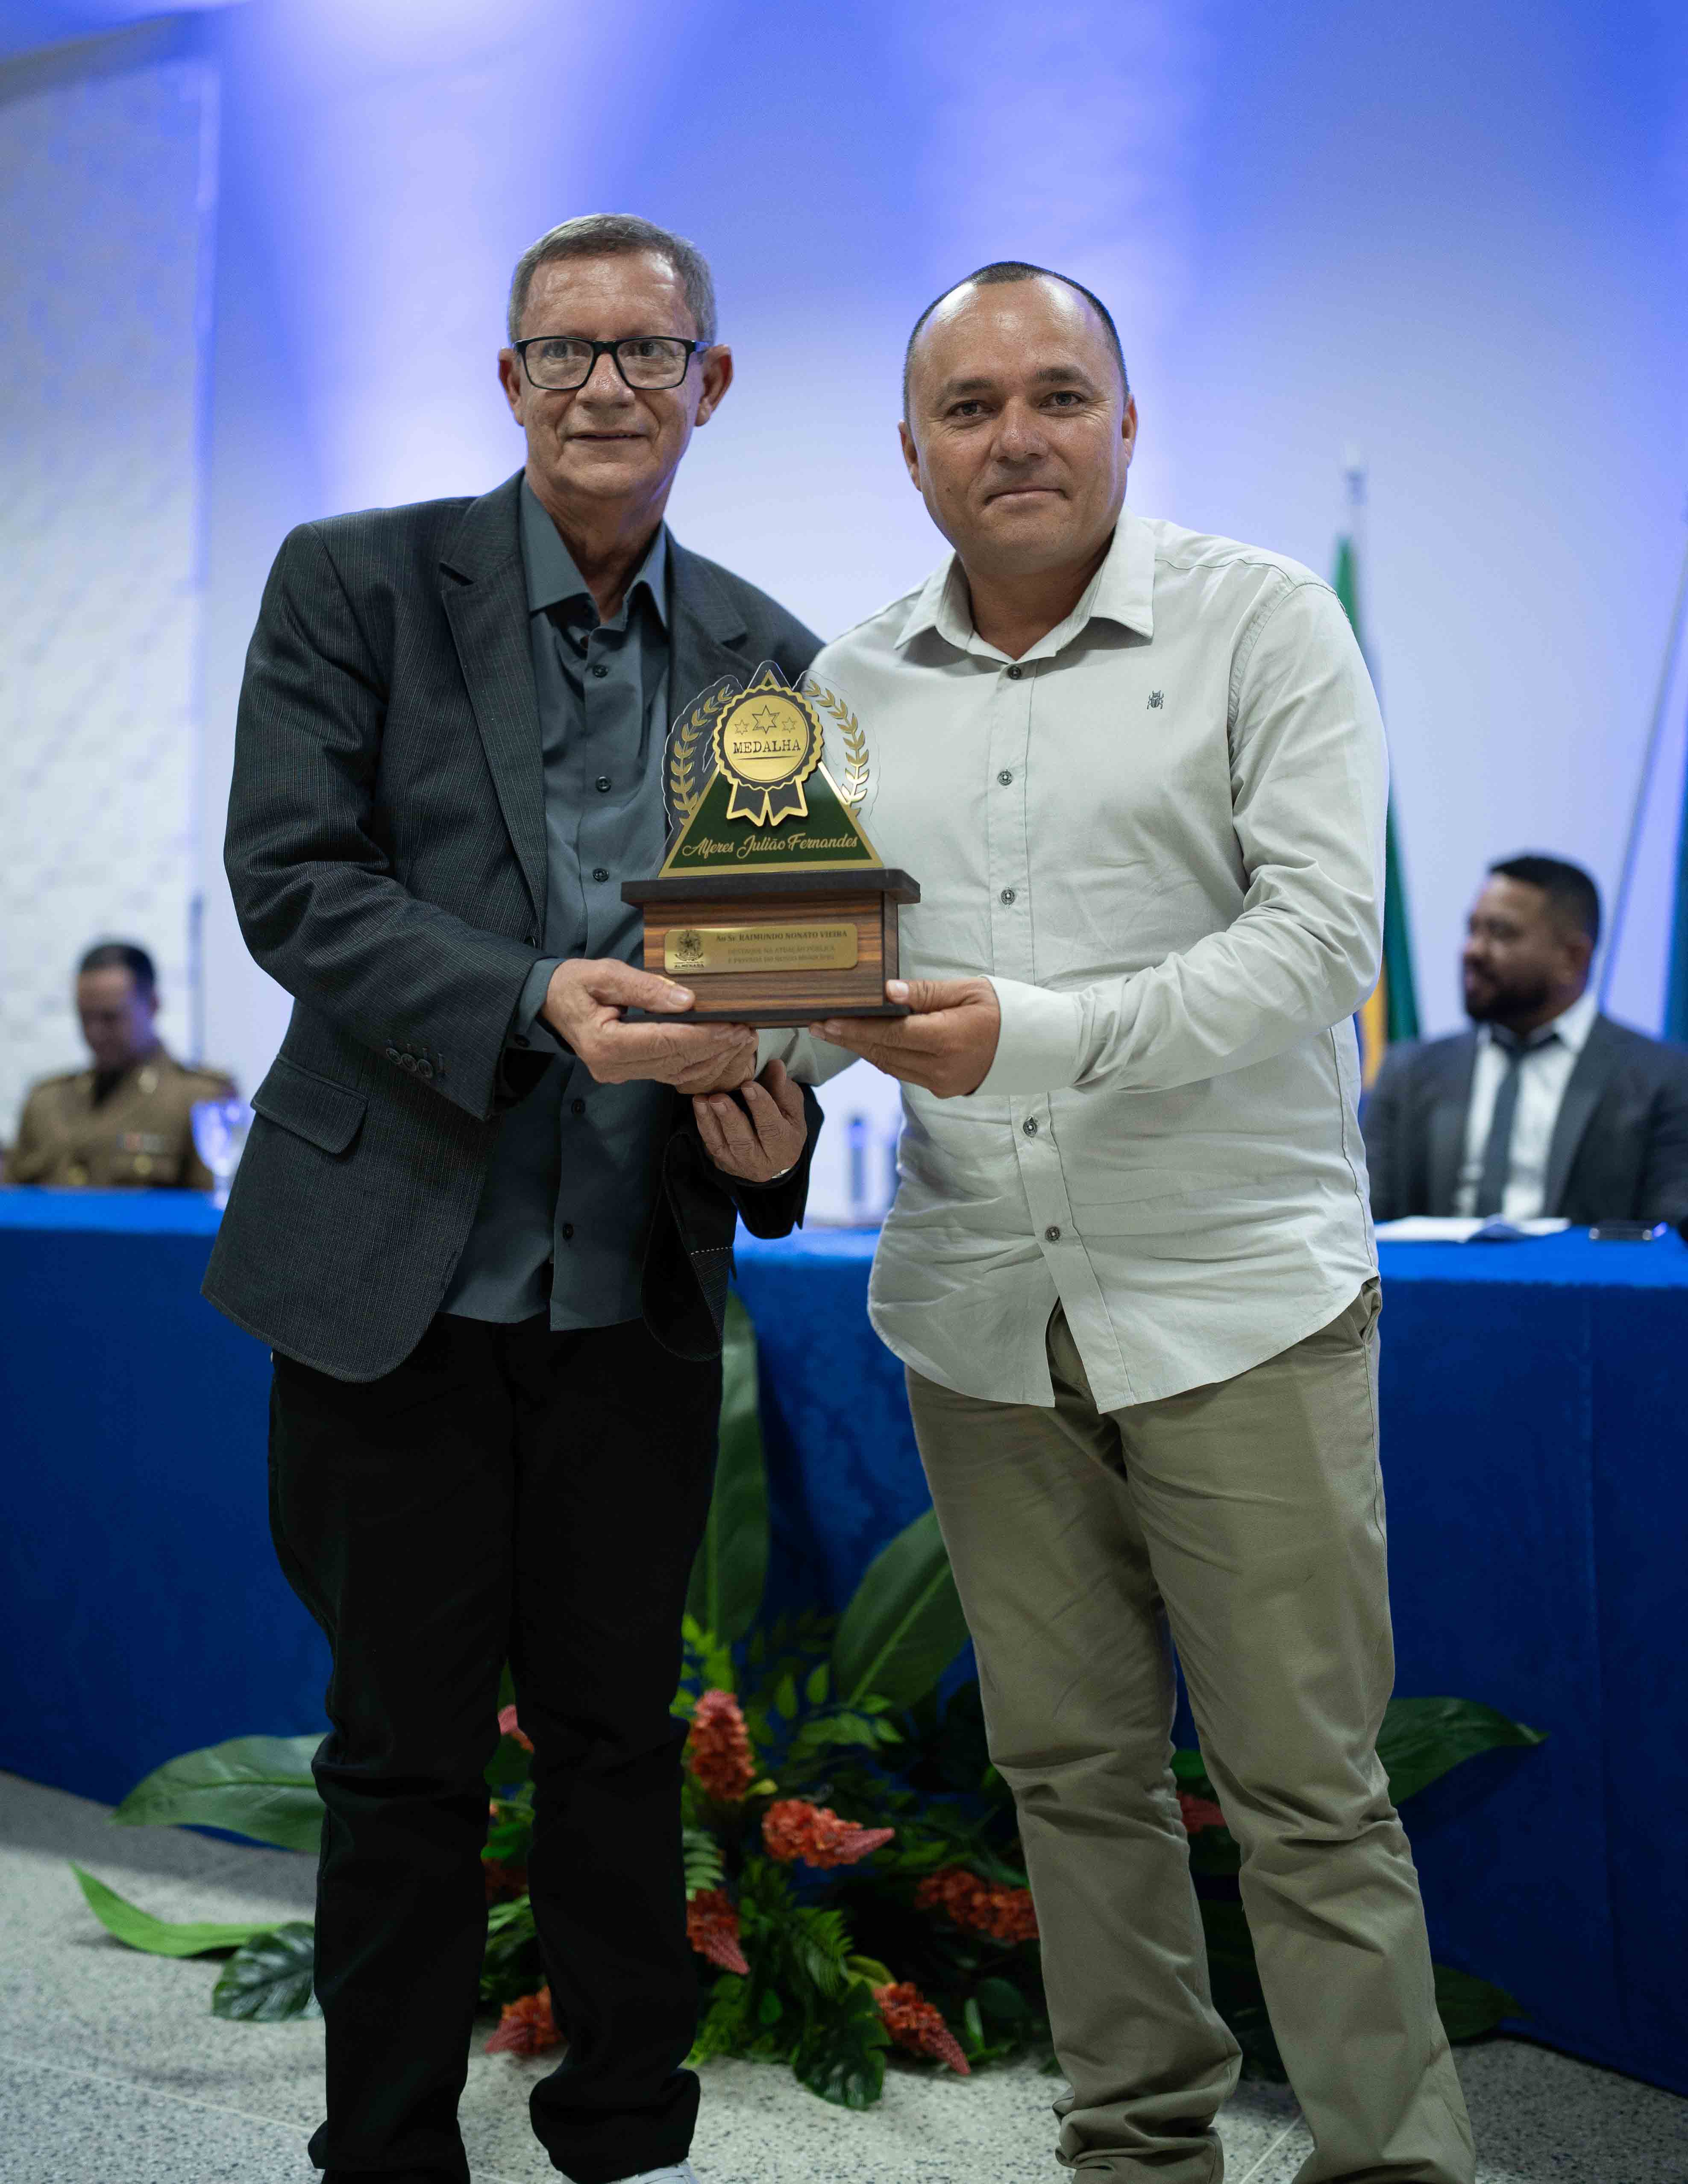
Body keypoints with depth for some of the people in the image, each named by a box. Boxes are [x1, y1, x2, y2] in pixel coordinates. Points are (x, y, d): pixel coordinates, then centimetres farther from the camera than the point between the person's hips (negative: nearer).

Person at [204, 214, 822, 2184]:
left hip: (637, 1292, 3)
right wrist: (534, 1002, -25)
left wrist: (769, 1113, -12)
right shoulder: (356, 582, -1)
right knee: (406, 1748, 8)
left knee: (619, 1734, 13)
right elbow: (288, 877, -10)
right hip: (398, 1274, -3)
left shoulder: (768, 659, 9)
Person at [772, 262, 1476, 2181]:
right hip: (977, 1311, 4)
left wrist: (1040, 1034, -24)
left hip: (1236, 1298, -4)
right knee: (1072, 1766, 13)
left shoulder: (1263, 623, -3)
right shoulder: (854, 688, 10)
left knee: (1305, 1787, 0)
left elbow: (1319, 931, -13)